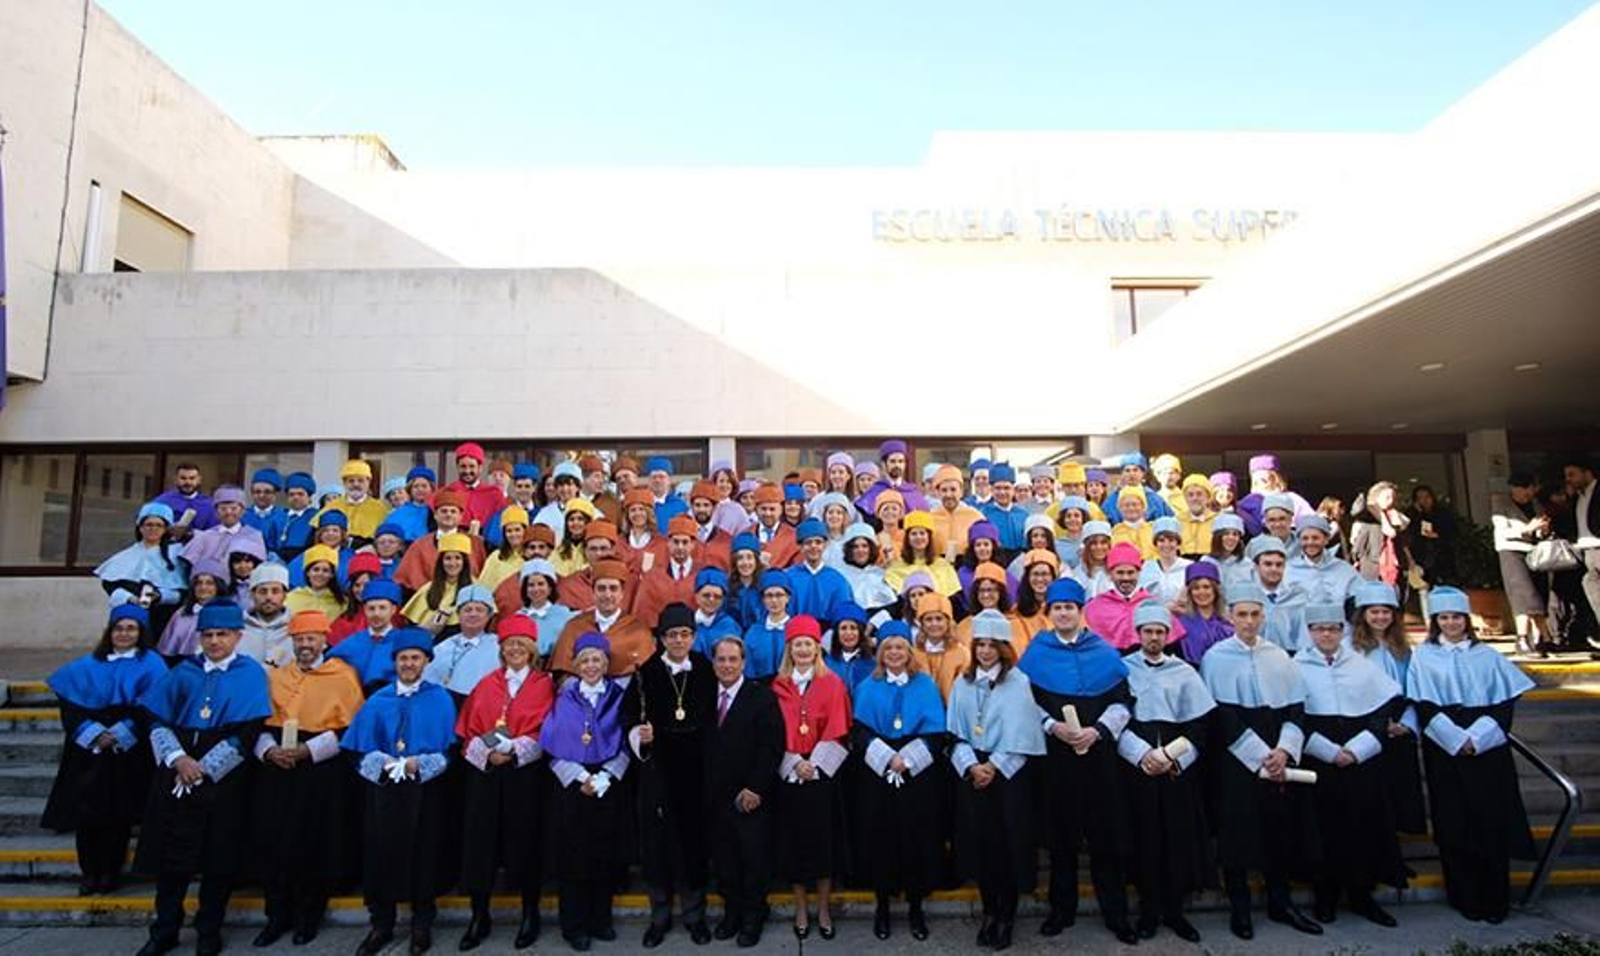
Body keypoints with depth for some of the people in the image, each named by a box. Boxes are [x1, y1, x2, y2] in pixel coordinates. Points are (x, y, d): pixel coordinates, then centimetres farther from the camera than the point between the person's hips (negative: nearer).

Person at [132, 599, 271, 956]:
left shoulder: (251, 675, -2)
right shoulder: (184, 672, 9)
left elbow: (245, 733, -8)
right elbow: (157, 719, 3)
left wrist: (203, 768, -12)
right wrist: (178, 758, -12)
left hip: (224, 779, -3)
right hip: (175, 777, 3)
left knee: (219, 857, 4)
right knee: (172, 853, 8)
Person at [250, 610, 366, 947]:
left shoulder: (343, 676, -3)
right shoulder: (275, 676, 12)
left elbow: (351, 728, -8)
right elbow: (260, 721, 11)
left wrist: (307, 749, -15)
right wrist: (269, 749, -8)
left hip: (323, 773, -4)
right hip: (276, 771, 4)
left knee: (315, 844, 3)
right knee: (274, 842, 5)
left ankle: (308, 915, 21)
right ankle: (278, 914, 24)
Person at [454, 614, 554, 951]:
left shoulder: (543, 685, 2)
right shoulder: (486, 684, 11)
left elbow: (544, 732, -5)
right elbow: (468, 728, 5)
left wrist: (513, 751, -18)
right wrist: (487, 752, -13)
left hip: (526, 773, -2)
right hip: (484, 772, 3)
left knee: (525, 841, 4)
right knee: (480, 841, 4)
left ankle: (530, 914, 18)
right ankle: (479, 916, 19)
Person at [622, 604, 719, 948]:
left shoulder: (706, 671, 0)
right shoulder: (646, 672, -2)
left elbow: (714, 718, 3)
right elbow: (628, 715, -2)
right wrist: (639, 734, -22)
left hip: (696, 769, 0)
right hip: (657, 769, 0)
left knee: (694, 838, 7)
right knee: (657, 838, 6)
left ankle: (695, 913, 26)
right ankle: (660, 915, 26)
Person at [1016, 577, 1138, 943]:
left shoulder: (1105, 652, 6)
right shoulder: (1036, 653, 4)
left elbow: (1120, 701, 3)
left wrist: (1097, 730, -12)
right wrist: (1053, 726, -14)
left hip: (1098, 752, 0)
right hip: (1054, 753, 0)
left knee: (1105, 832, 4)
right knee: (1061, 831, 7)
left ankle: (1116, 913, 17)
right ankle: (1062, 909, 20)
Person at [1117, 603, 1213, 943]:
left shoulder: (1184, 673, 7)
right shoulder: (1122, 669, 2)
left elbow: (1199, 724, 5)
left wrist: (1169, 755, -7)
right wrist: (1143, 754, -13)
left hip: (1178, 769, 1)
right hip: (1136, 766, -1)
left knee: (1180, 838, 3)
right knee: (1144, 838, 1)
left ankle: (1173, 909, 18)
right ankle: (1149, 908, 16)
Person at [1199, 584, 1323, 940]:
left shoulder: (1279, 657, 7)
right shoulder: (1217, 658, -6)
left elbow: (1296, 708, 3)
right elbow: (1223, 717, -10)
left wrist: (1283, 751, -12)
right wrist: (1260, 756, -15)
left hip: (1279, 759, 4)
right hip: (1236, 760, -4)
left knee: (1281, 829, 9)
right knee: (1238, 831, 1)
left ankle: (1280, 902, 25)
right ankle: (1239, 908, 14)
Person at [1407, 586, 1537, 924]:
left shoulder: (1487, 656, 9)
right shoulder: (1423, 657, 4)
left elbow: (1505, 702, 2)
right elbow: (1425, 707, -2)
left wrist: (1478, 736, -11)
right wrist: (1457, 739, -13)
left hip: (1488, 749, 1)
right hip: (1445, 750, -1)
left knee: (1493, 823, 2)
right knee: (1456, 826, 1)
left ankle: (1495, 900, 15)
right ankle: (1466, 898, 11)